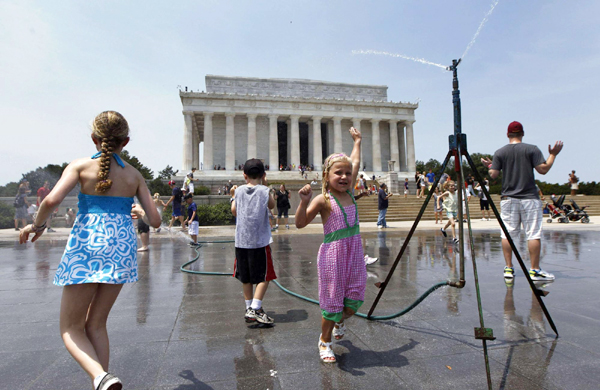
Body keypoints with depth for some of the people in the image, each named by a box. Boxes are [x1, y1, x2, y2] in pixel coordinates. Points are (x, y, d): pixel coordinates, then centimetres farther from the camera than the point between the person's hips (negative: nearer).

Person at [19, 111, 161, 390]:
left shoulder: (81, 166, 0)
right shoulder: (134, 175, 6)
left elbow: (51, 200, -16)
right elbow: (155, 221, 4)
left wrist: (37, 224, 4)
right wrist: (139, 212, 26)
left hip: (86, 245, -3)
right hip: (121, 246, 3)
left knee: (71, 328, 10)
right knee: (96, 325, 19)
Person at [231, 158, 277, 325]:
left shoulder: (239, 191, 4)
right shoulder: (264, 191, -5)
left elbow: (234, 211, 13)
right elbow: (272, 205, 13)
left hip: (241, 241, 4)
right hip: (260, 241, -4)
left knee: (246, 278, 15)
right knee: (264, 277, 5)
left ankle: (249, 309, 24)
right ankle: (255, 309, -4)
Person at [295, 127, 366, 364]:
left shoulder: (349, 191, 5)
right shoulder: (323, 200, -13)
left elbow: (355, 163, 20)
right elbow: (300, 223, -17)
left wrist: (357, 141, 33)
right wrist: (304, 201, -31)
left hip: (354, 252, 6)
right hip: (333, 254, -6)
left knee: (355, 299, 10)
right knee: (332, 301, 5)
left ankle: (340, 322, 42)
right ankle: (324, 341, 28)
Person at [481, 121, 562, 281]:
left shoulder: (499, 152, 3)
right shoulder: (532, 149, 0)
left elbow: (493, 175, -1)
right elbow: (543, 169, -5)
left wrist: (490, 165, 19)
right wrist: (553, 154, 9)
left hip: (508, 198, 2)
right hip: (529, 198, -1)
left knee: (507, 233, 5)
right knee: (533, 234, 2)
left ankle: (508, 268, 7)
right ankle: (535, 270, 4)